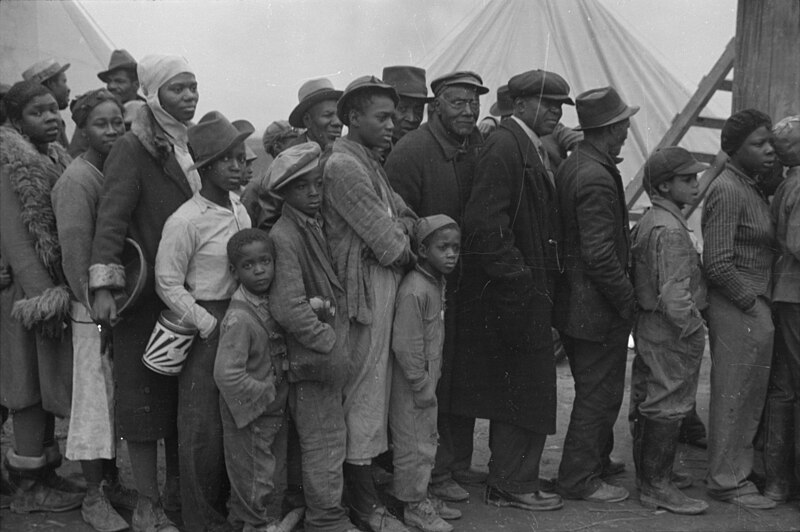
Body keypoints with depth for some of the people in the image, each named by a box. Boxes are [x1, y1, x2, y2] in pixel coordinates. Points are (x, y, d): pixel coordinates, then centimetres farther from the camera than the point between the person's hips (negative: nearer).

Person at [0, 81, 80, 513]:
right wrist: (42, 295, -22)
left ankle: (44, 473, 22)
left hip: (58, 287, 8)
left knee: (47, 386, 13)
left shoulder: (55, 159, 14)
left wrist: (61, 290, 13)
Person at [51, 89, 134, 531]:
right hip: (94, 312, -7)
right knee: (95, 398, 2)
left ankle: (111, 483, 29)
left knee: (119, 399, 15)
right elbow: (74, 252, -17)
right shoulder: (77, 179, -13)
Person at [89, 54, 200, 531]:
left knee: (185, 397, 11)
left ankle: (178, 490, 24)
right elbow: (112, 219, -16)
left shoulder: (192, 147, 14)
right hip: (146, 292, -6)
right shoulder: (133, 149, -7)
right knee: (145, 396, 0)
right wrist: (103, 286, -27)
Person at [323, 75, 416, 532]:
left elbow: (403, 215, 12)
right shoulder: (344, 165, -13)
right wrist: (405, 253, 2)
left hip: (387, 284, 10)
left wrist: (404, 232, -8)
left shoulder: (370, 164, 19)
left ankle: (365, 484, 22)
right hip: (367, 286, -10)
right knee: (365, 388, -3)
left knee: (373, 385, 13)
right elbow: (385, 240, -15)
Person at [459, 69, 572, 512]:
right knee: (526, 389, -1)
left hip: (532, 290, 10)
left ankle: (507, 479, 26)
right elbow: (485, 222, -22)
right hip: (512, 292, -10)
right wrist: (518, 278, -20)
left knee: (515, 390, 15)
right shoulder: (503, 147, -14)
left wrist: (544, 283, 14)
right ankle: (513, 485, 11)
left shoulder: (533, 148, 16)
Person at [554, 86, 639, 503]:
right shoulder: (597, 178, -23)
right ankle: (580, 480, 14)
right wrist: (628, 300, -16)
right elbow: (600, 255, -26)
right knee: (599, 394, 3)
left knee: (594, 390, 23)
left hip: (572, 304, 10)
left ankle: (596, 460, 38)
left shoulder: (570, 166, 8)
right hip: (598, 309, -10)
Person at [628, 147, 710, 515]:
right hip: (672, 334, -10)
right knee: (668, 408, -1)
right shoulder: (670, 229, -20)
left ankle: (647, 477, 28)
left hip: (649, 328, 10)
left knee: (648, 407, 16)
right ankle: (657, 487, 7)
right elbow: (674, 295, -26)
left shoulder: (647, 222, 11)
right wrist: (693, 329, -15)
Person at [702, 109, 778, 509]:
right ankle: (727, 481, 11)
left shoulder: (752, 188, 15)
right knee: (735, 396, 0)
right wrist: (752, 303, -15)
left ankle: (735, 470, 30)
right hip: (738, 310, -10)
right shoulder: (727, 191, -16)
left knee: (747, 396, 17)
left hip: (754, 307, 10)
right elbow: (718, 264, -22)